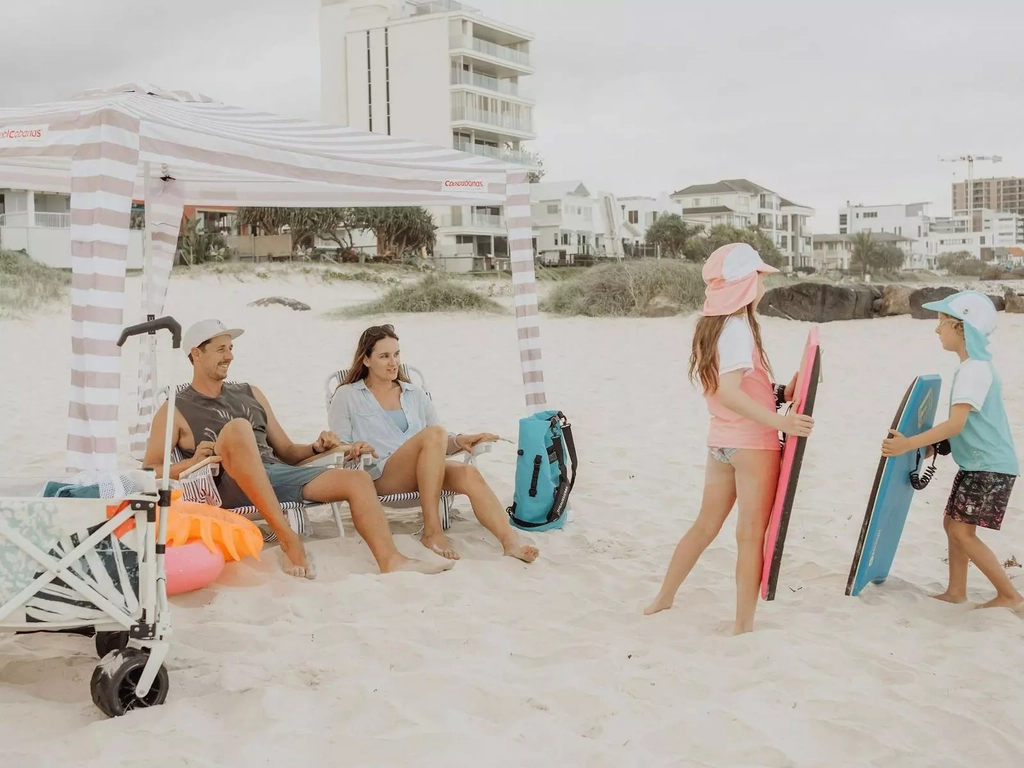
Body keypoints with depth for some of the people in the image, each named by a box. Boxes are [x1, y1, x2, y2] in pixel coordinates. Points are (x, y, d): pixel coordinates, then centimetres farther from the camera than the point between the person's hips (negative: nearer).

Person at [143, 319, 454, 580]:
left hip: (278, 474, 5)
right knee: (236, 428, -35)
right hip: (232, 487, -5)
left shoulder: (250, 394, 24)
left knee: (358, 480, -13)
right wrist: (192, 462, -15)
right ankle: (289, 541, -40)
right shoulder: (175, 410, 11)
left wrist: (318, 448, 3)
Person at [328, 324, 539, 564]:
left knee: (468, 473, -31)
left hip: (425, 474, 4)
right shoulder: (347, 396, 12)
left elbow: (437, 446, 18)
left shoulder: (415, 395, 23)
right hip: (377, 476, -4)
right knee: (434, 433, -32)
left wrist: (458, 441, -4)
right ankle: (432, 531, -35)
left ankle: (511, 542, -49)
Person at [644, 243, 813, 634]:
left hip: (721, 440, 8)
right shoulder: (738, 327, -17)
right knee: (751, 536, 2)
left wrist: (778, 394, 8)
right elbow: (729, 393, -27)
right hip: (753, 443, -8)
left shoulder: (711, 324, 8)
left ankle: (664, 598, 30)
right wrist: (778, 421, -28)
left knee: (705, 524, 19)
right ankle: (743, 625, 10)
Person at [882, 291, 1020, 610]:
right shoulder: (975, 366, 12)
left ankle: (1010, 595, 0)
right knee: (952, 523, 12)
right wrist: (936, 443, 10)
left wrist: (908, 444, -31)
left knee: (962, 531, -8)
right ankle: (956, 591, 19)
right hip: (977, 464, 10)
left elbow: (956, 424, -28)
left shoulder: (974, 370, -20)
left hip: (990, 467, -10)